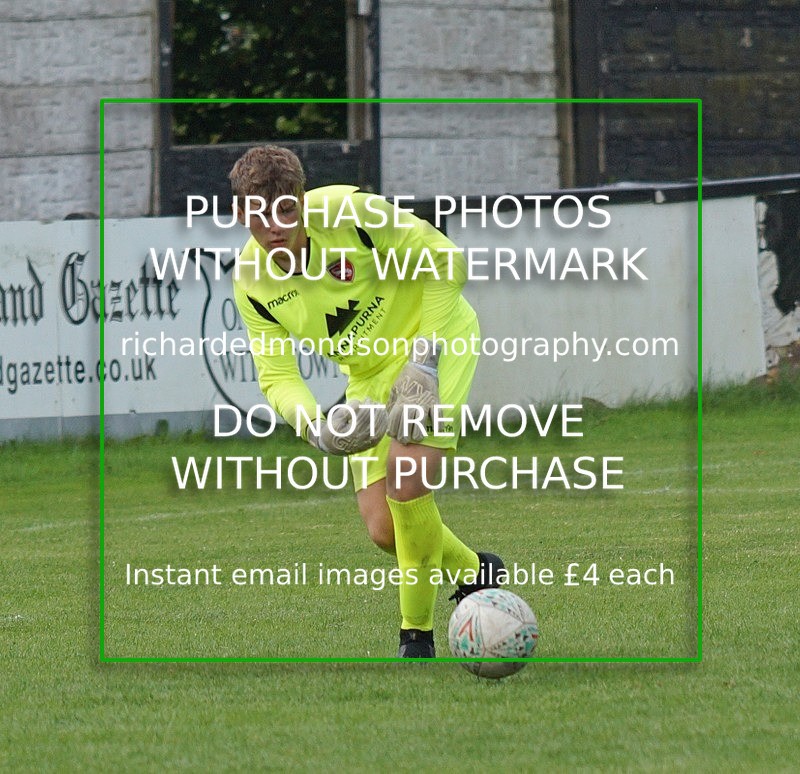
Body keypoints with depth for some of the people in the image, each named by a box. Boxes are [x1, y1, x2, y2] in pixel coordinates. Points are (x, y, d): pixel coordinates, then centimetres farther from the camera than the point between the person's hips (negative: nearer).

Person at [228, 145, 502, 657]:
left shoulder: (347, 211, -26)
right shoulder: (252, 281, -13)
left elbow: (446, 262, -17)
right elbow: (276, 376, -10)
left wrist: (425, 355, -23)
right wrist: (315, 426, -31)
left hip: (436, 341, -5)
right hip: (369, 375, 5)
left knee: (406, 481, -22)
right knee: (384, 529, -1)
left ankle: (418, 637, -6)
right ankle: (472, 571, 30)